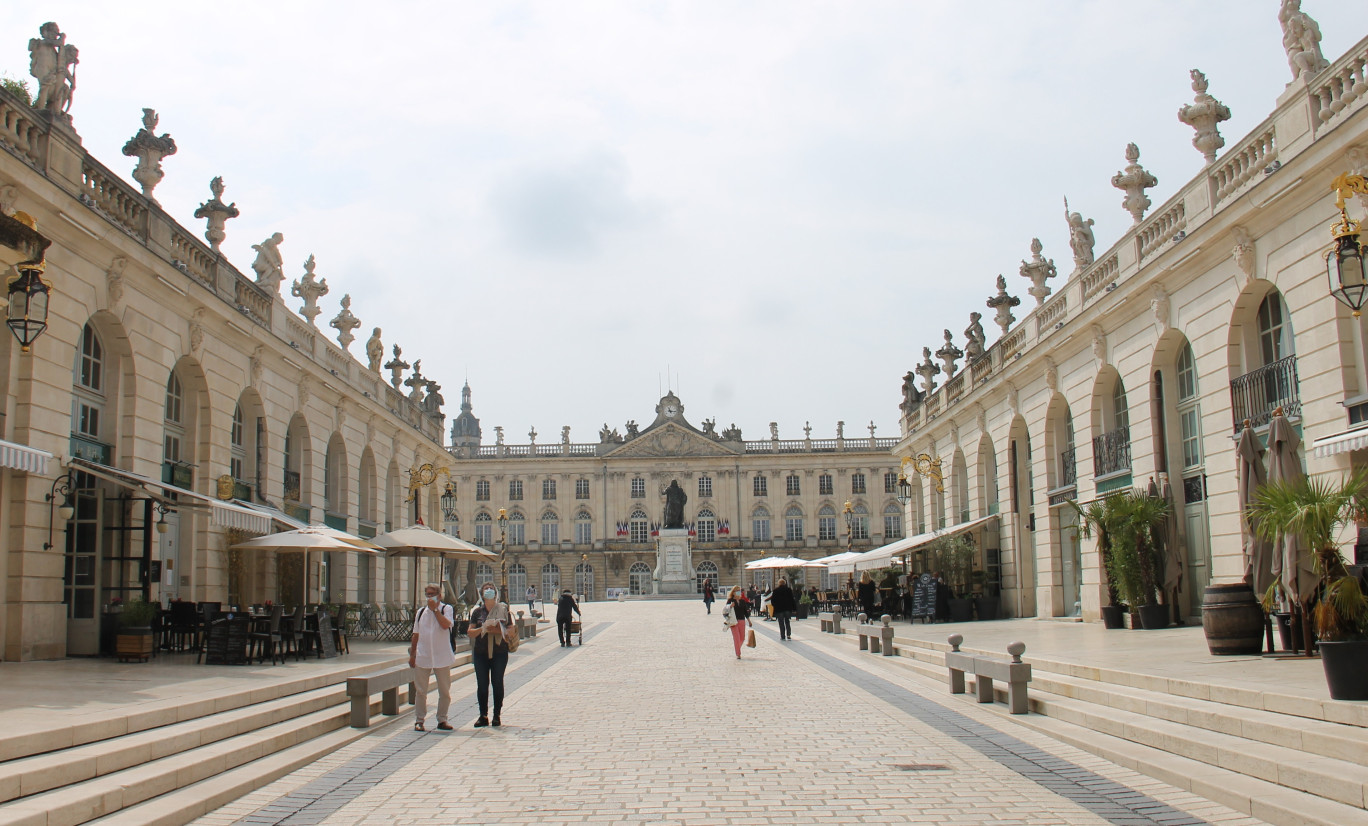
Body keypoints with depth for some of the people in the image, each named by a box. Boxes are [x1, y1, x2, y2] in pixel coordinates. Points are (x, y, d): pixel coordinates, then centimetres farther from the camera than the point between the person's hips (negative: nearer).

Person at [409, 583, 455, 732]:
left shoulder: (447, 609, 1)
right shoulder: (421, 612, 12)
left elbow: (446, 625, -19)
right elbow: (416, 634, 14)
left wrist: (434, 609, -16)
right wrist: (412, 654, 10)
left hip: (442, 657, -2)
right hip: (422, 657, 2)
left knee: (444, 691, 5)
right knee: (420, 691, 4)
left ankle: (442, 720, 16)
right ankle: (419, 720, 13)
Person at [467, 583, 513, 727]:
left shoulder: (503, 610, 3)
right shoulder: (477, 611, 7)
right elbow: (471, 632, 5)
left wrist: (498, 631, -15)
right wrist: (482, 629, -14)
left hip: (499, 652, -1)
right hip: (481, 652, 1)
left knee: (497, 683, 0)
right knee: (482, 684, 1)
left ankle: (497, 715, 8)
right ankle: (483, 716, 8)